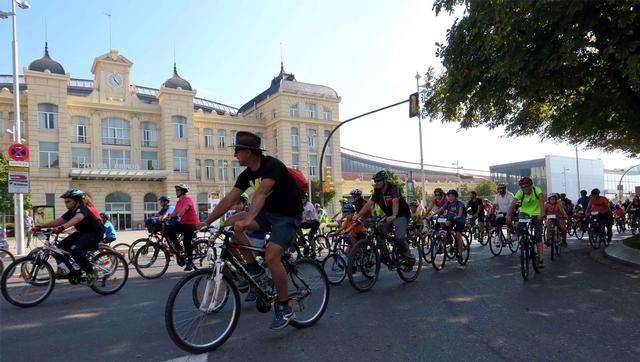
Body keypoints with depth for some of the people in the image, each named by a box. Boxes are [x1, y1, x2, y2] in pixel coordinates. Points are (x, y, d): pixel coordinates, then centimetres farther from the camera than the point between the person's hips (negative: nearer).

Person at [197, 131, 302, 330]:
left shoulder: (272, 165, -22)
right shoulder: (247, 174, 1)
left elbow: (260, 193, -38)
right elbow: (228, 199, 0)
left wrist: (248, 219, -52)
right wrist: (206, 222, -5)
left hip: (288, 215, -7)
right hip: (269, 212, 8)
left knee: (271, 256, -24)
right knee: (232, 223, -11)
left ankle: (285, 307, -4)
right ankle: (253, 267, 3)